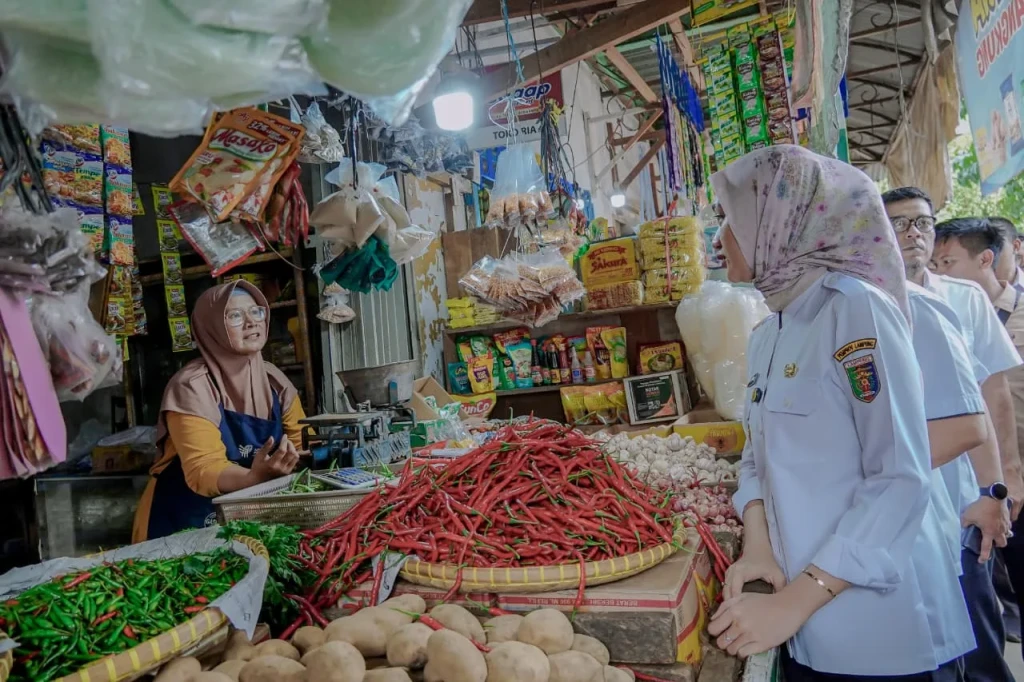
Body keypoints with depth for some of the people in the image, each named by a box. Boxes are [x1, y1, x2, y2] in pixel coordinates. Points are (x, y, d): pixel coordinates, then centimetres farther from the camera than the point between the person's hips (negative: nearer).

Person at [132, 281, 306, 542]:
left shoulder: (272, 379, 0)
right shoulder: (191, 387, -16)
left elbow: (304, 444, 3)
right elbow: (203, 470, -25)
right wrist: (256, 476, -41)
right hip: (185, 525, -4)